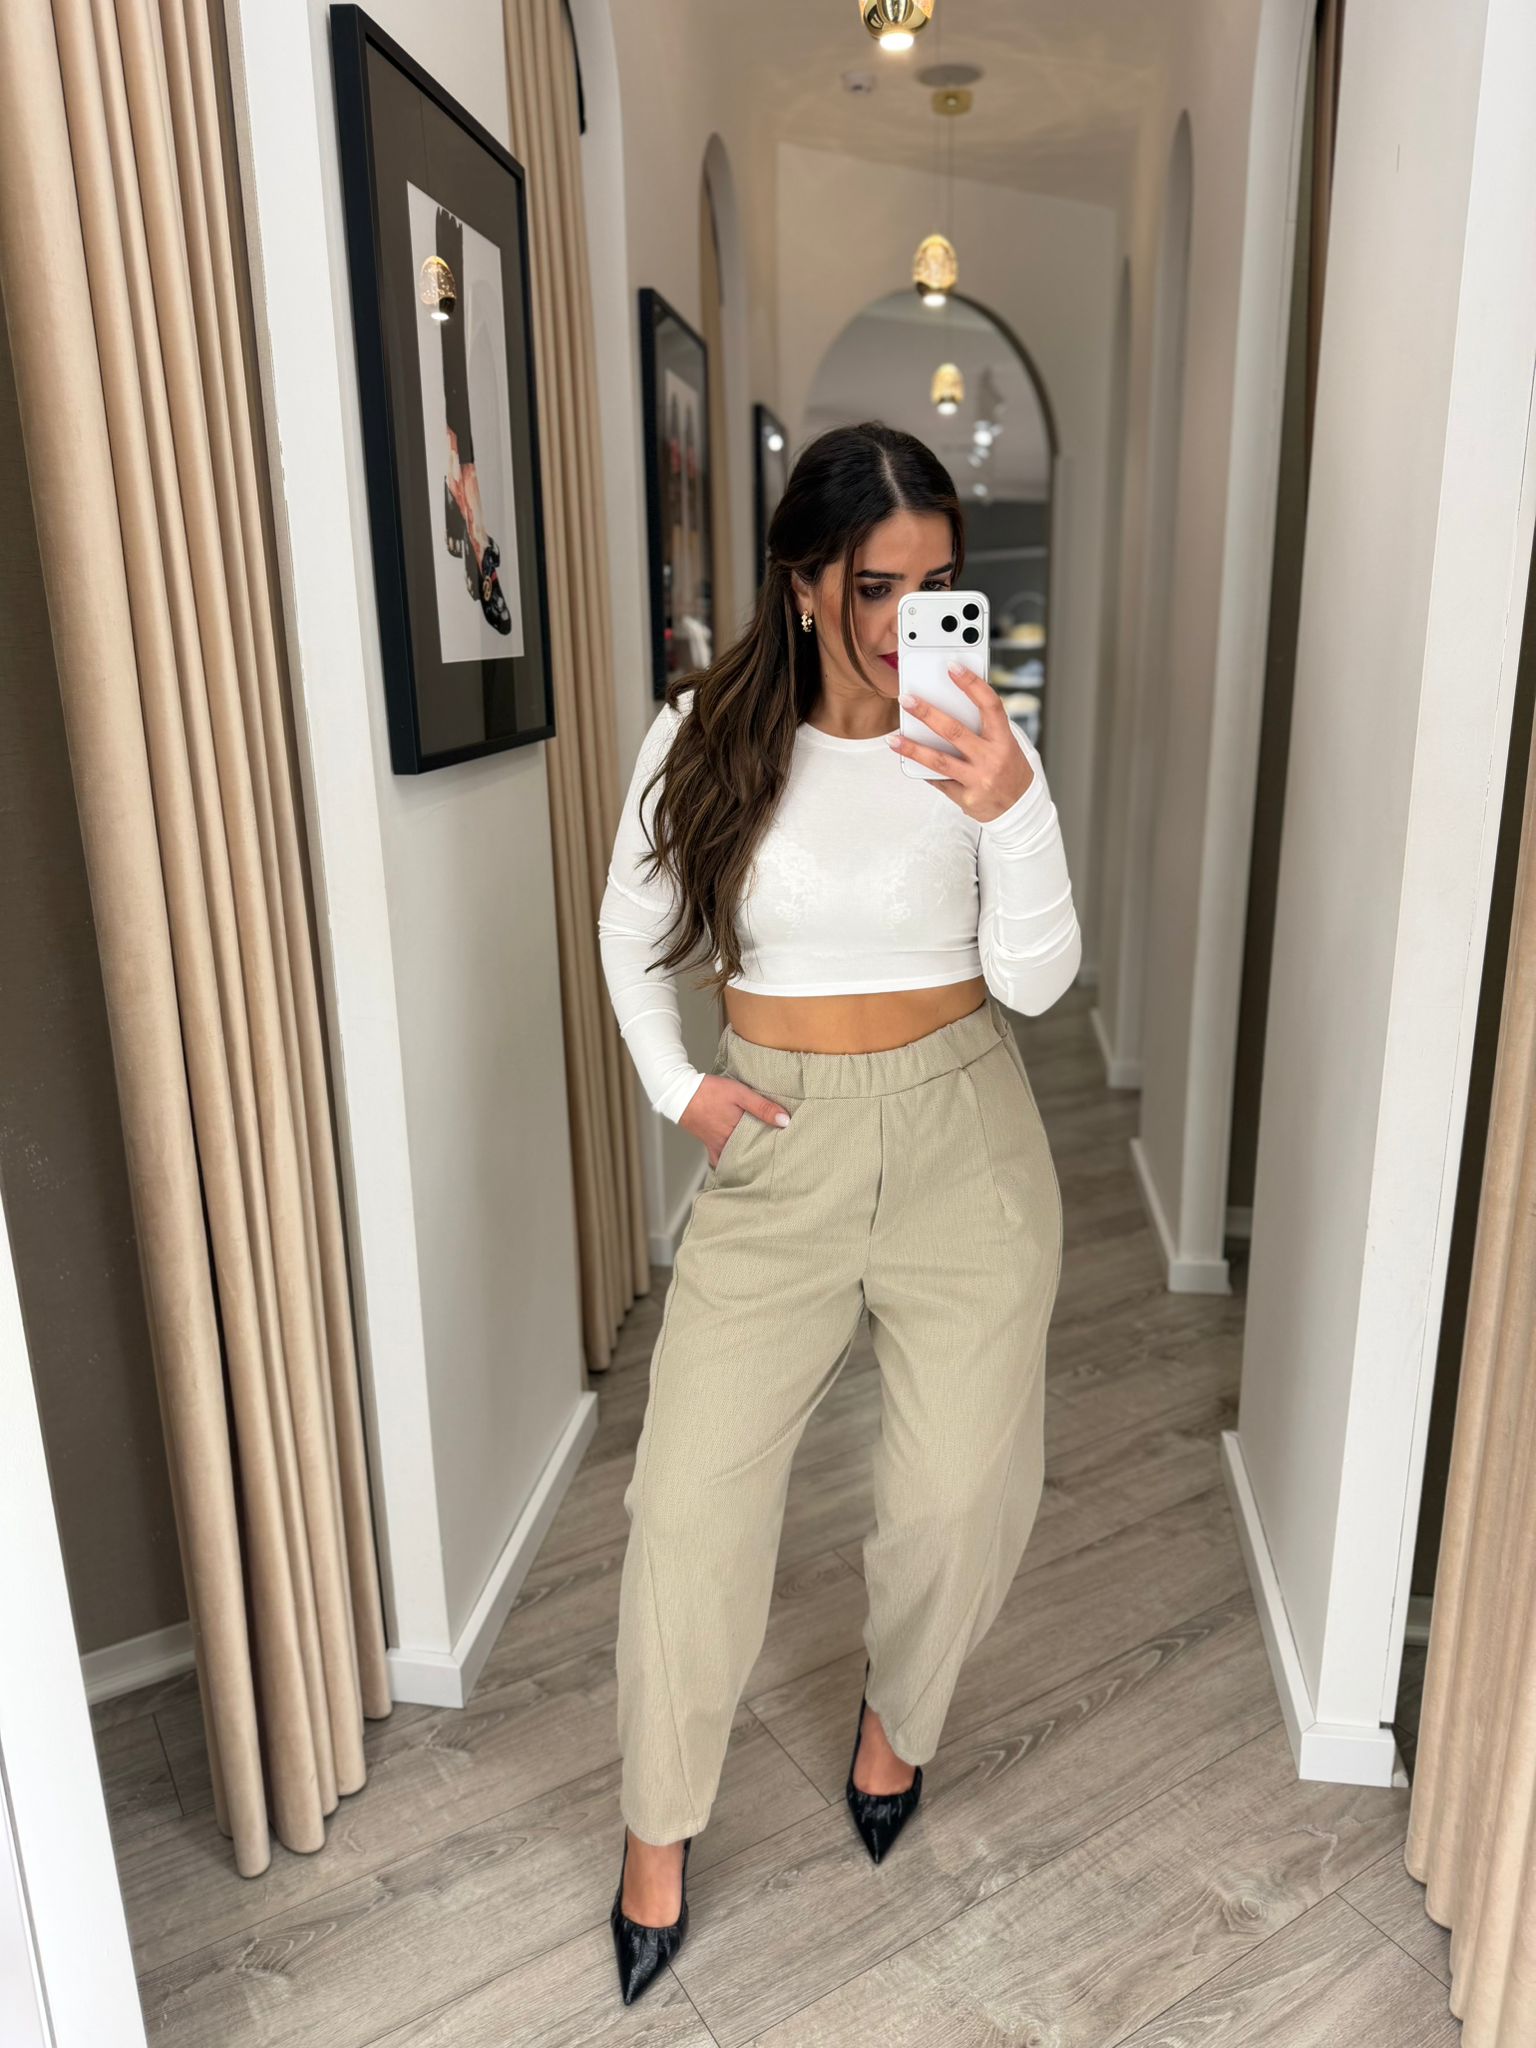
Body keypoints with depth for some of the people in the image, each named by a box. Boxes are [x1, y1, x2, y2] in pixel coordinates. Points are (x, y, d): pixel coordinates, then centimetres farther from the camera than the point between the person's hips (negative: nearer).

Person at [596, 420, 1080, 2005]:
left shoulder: (979, 742, -6)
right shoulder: (703, 733, -5)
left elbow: (1036, 981, -10)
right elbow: (633, 926, 8)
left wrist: (1009, 810, -25)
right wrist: (674, 1087, -2)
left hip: (959, 1142, 0)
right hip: (775, 1150, 0)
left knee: (961, 1491, 9)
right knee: (693, 1490, 2)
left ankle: (898, 1710, 44)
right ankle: (658, 1825, 28)